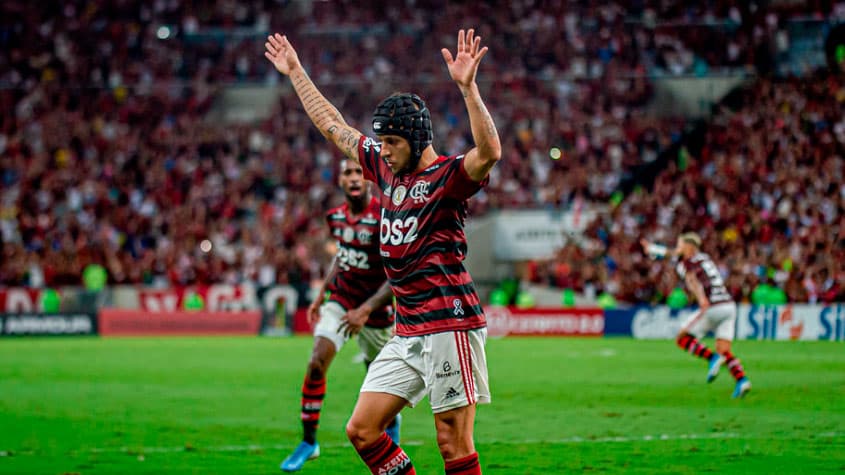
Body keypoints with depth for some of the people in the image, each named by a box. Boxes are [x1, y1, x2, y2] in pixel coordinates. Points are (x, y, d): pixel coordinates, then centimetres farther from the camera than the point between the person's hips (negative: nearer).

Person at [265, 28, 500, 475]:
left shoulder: (448, 175, -7)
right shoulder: (385, 168, 15)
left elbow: (489, 153, -28)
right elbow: (334, 127, 26)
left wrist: (467, 87, -36)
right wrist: (296, 73, 31)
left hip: (450, 324, -8)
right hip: (407, 333, 8)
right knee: (362, 430, 4)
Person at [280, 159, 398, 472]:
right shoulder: (337, 216, -1)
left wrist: (366, 310, -24)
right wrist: (320, 295, 15)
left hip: (373, 307, -4)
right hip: (341, 299, 4)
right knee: (317, 362, -15)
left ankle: (392, 421, 46)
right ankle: (308, 441, -7)